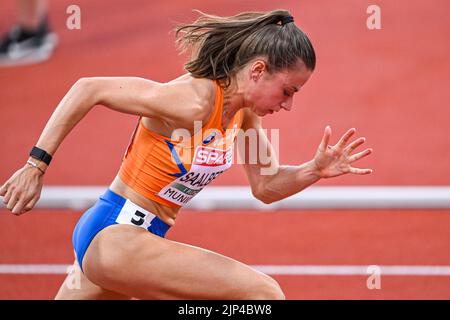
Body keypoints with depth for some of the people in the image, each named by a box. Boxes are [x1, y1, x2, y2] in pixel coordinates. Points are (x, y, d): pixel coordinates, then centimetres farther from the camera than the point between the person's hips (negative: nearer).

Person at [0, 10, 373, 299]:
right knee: (263, 293, -16)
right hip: (115, 235, -10)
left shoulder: (245, 111, 4)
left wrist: (315, 170, -5)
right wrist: (36, 165, -21)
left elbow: (265, 187, 13)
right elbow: (88, 89, -20)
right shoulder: (193, 103, -22)